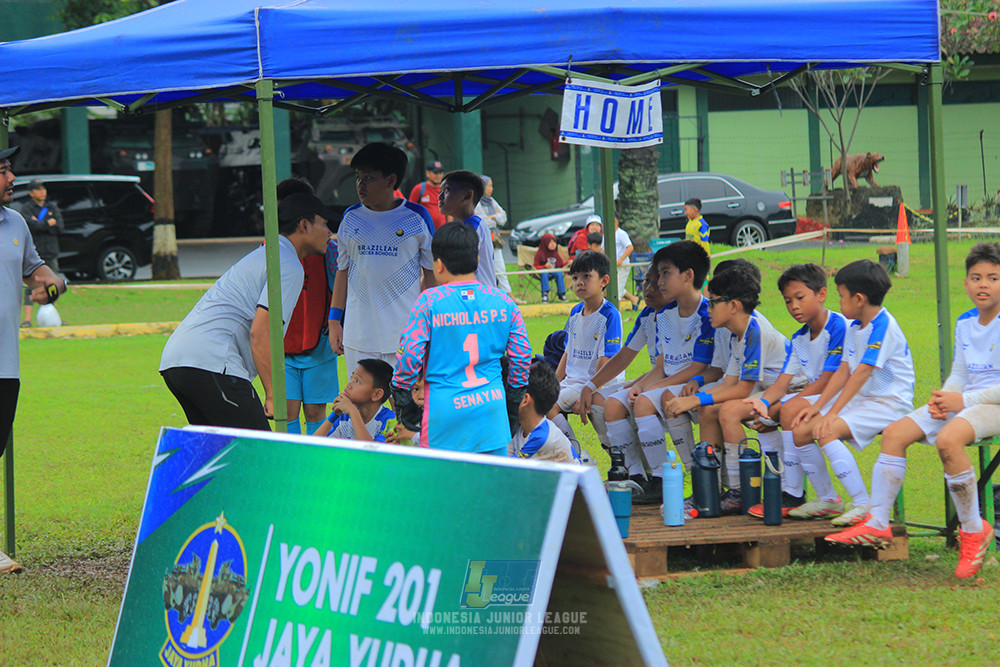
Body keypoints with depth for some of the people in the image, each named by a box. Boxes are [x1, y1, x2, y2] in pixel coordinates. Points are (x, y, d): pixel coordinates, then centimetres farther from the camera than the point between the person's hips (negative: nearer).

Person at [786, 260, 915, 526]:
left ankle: (864, 505, -25)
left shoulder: (883, 325, -18)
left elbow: (862, 373, -22)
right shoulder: (854, 327, 12)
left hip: (890, 402, -10)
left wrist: (832, 413, -24)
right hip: (861, 400, 10)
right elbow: (844, 372, 13)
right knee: (801, 430, 1)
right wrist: (817, 406, 3)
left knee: (827, 432, -28)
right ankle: (827, 499, 13)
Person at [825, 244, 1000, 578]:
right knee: (895, 432, -3)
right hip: (964, 402, 9)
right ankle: (877, 524, 0)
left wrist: (964, 400, -19)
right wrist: (944, 398, -3)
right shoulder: (965, 324, 13)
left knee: (948, 439, -36)